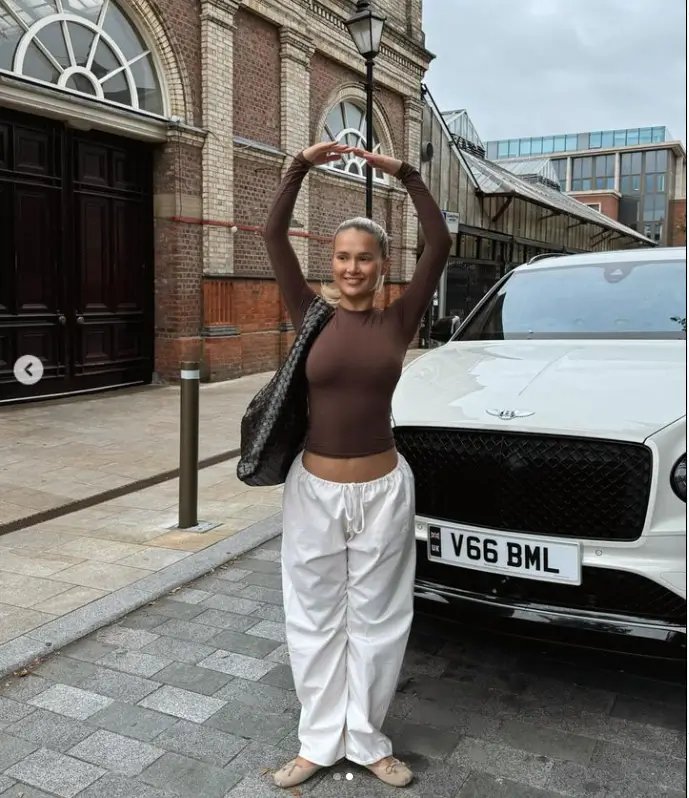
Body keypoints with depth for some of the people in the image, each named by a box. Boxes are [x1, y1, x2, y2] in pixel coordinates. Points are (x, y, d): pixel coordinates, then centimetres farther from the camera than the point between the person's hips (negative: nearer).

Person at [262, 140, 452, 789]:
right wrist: (301, 167, -12)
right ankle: (320, 742, 31)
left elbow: (440, 246, -9)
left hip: (382, 489, 0)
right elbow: (273, 236, -6)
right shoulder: (311, 316, -1)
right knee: (316, 620, 12)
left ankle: (366, 740, 31)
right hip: (313, 489, 1)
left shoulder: (398, 320, -1)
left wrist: (406, 176, -13)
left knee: (375, 620, 12)